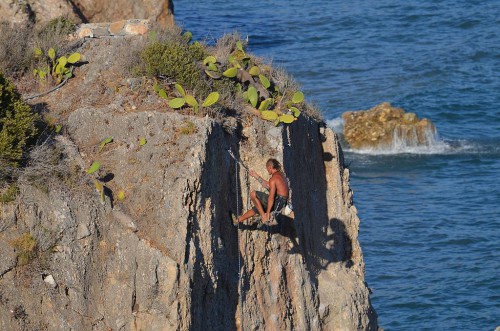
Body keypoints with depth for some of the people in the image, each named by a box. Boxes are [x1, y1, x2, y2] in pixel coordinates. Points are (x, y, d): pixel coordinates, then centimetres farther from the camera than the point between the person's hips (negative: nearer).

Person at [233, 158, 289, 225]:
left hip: (277, 203, -10)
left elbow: (271, 197, -23)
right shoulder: (280, 174, 13)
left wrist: (267, 214, -23)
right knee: (255, 208, 24)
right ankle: (238, 220, 37)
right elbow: (268, 186, 27)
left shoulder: (273, 179, -17)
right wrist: (257, 177, 29)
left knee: (253, 194, -8)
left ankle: (264, 216, -5)